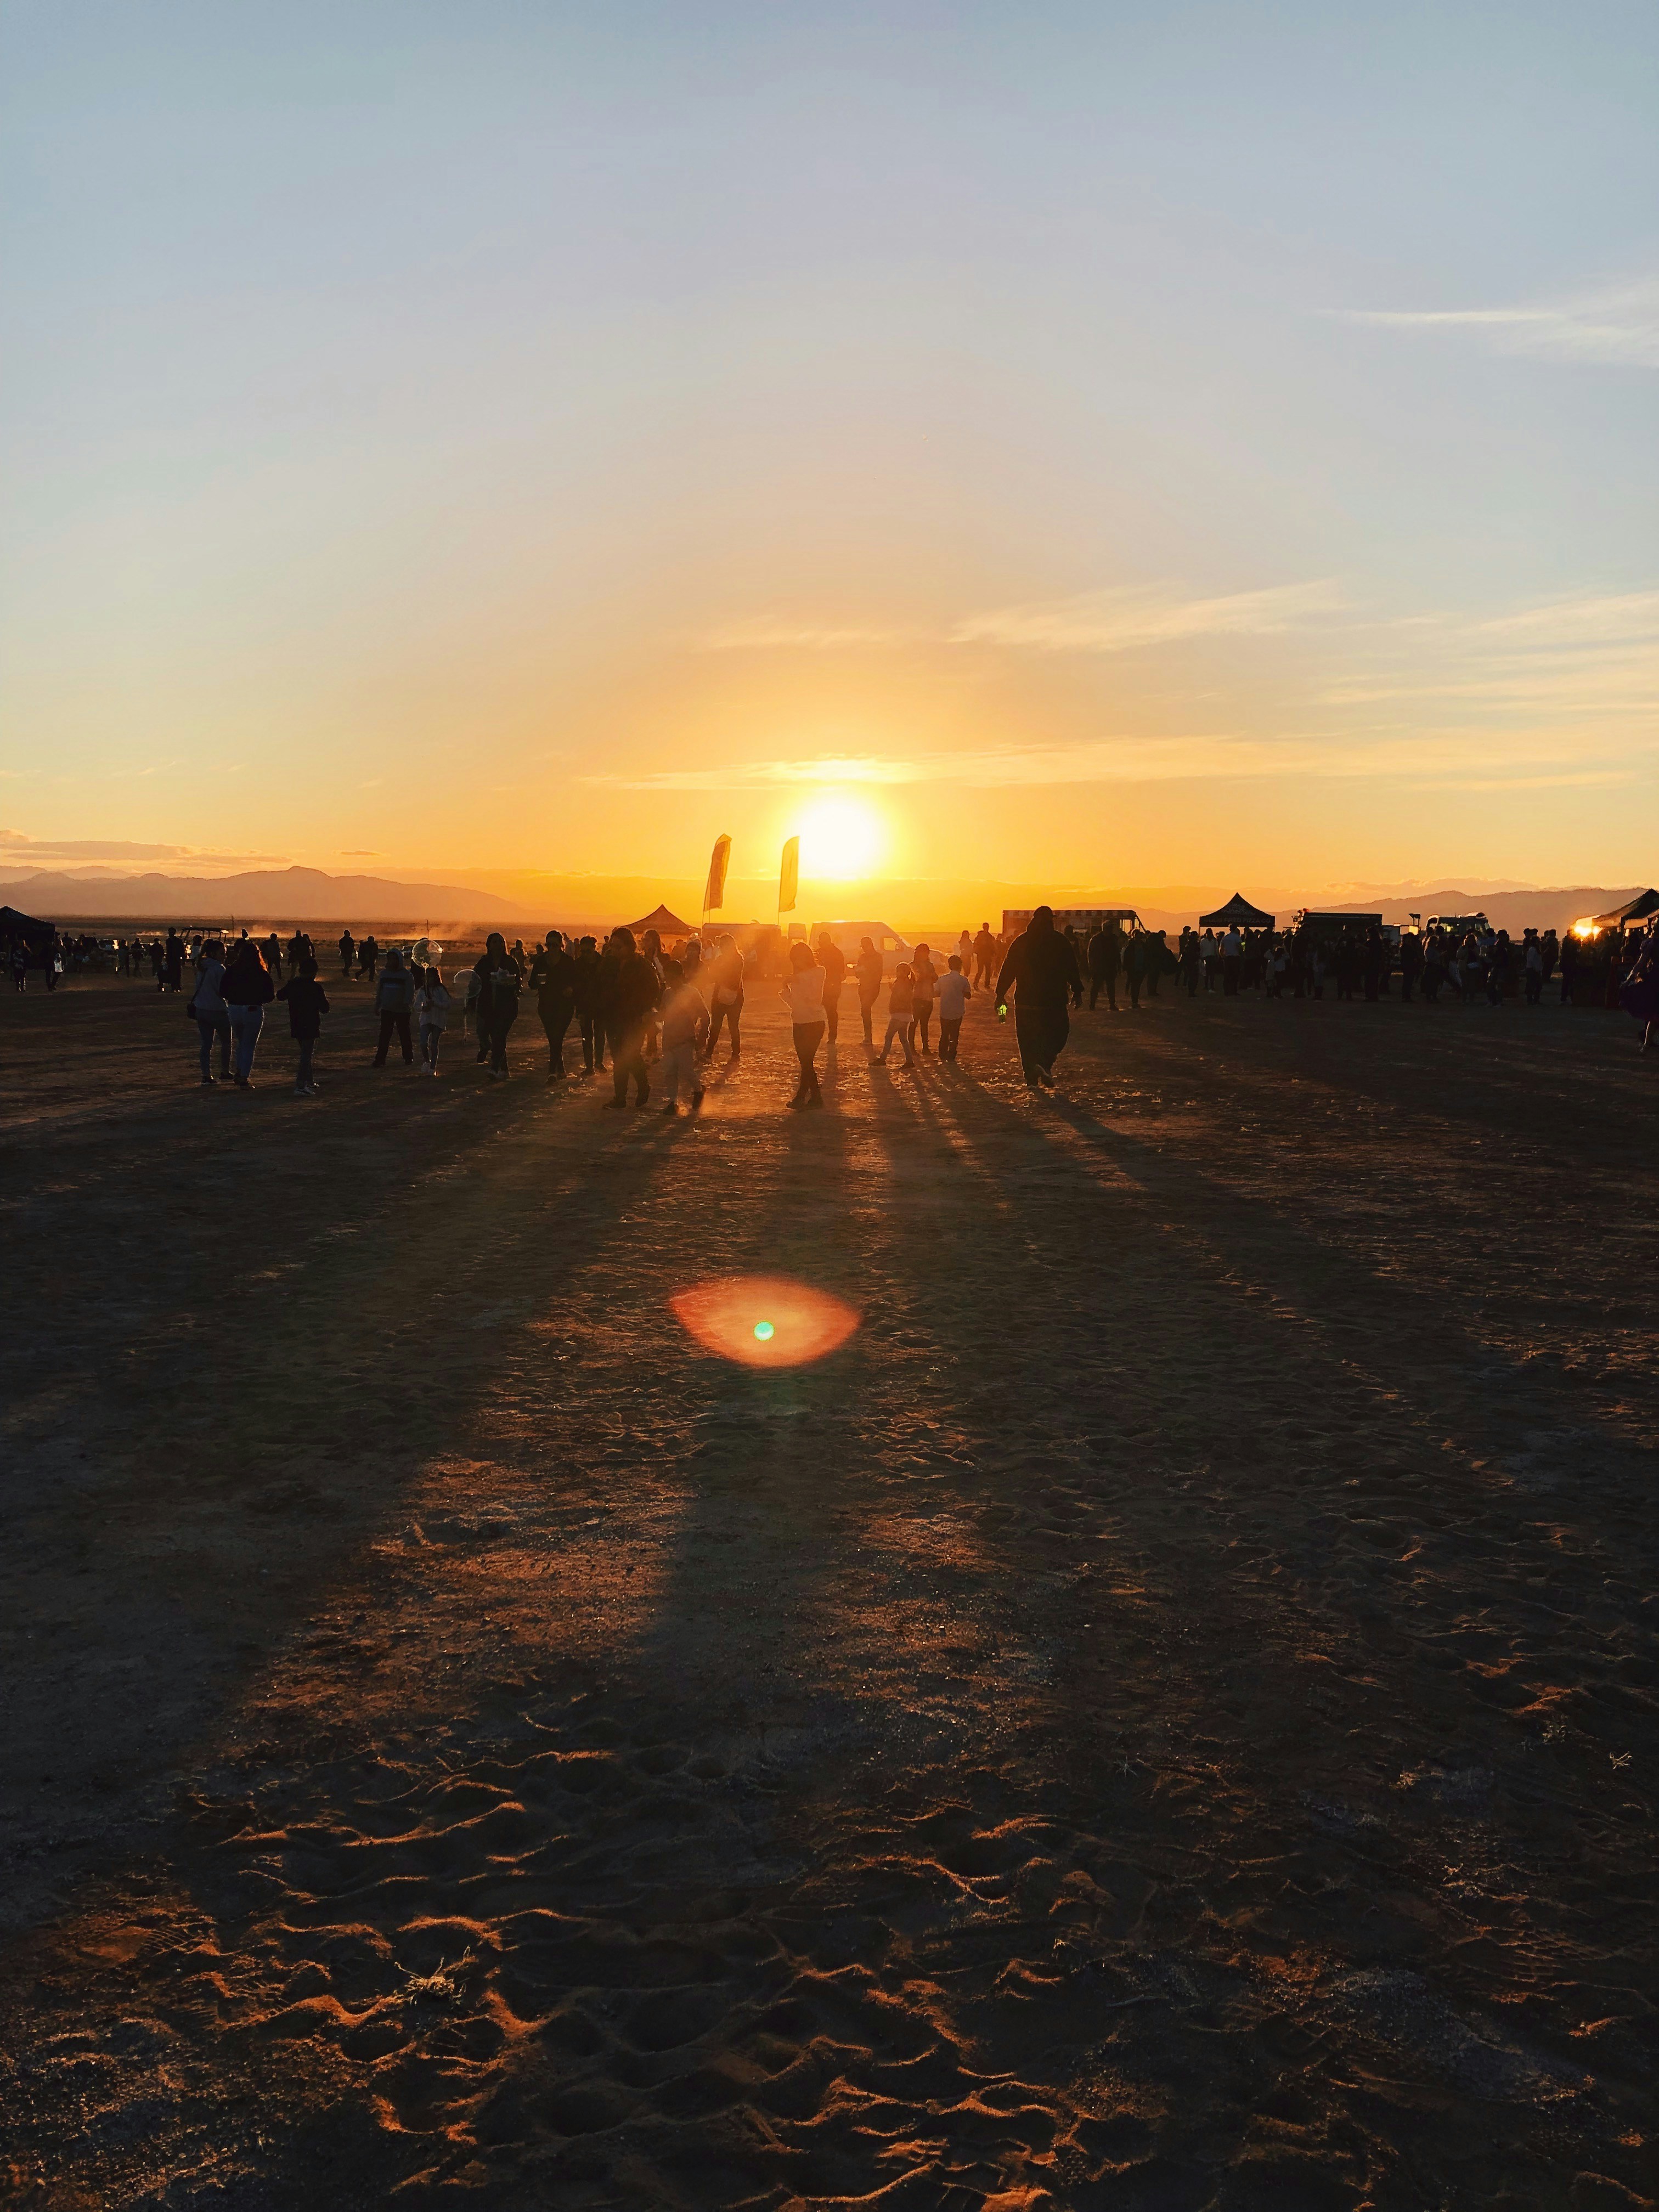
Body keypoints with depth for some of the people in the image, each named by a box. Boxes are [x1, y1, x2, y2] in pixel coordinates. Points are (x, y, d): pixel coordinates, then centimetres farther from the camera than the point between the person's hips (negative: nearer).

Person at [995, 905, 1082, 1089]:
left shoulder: (1020, 941, 4)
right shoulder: (1059, 941, -2)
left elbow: (1008, 969, 4)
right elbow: (1072, 969, -2)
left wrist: (1001, 995, 8)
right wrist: (1077, 992, 7)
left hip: (1025, 1001, 2)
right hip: (1054, 1000, -2)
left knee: (1027, 1040, 10)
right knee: (1058, 1032, 12)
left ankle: (1031, 1078, 9)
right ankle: (1045, 1064, -11)